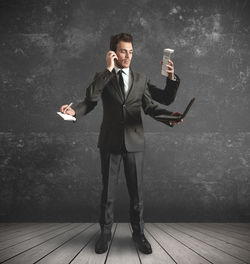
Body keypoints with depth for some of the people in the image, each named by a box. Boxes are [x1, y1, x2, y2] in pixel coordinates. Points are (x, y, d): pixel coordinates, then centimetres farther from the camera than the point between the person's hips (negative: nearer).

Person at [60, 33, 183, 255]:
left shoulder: (141, 79, 9)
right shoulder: (102, 77, 5)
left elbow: (150, 107, 2)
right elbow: (91, 98, -10)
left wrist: (170, 114, -14)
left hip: (134, 142, 1)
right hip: (110, 142, -1)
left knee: (136, 191, 6)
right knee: (108, 190, 10)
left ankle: (138, 233, 24)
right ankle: (105, 232, 26)